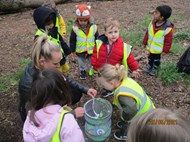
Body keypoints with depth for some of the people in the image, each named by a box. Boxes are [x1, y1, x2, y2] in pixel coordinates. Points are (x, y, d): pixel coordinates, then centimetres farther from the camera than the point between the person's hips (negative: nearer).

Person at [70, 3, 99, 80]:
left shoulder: (93, 27, -16)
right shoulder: (75, 28, -17)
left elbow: (97, 39, -5)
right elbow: (72, 40, -7)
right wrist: (73, 50, -3)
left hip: (91, 51, 0)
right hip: (80, 51, 0)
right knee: (82, 63, 24)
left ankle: (93, 70, 51)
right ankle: (83, 71, 50)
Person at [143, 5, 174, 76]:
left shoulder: (168, 29, -27)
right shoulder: (152, 23, -11)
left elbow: (168, 41, -17)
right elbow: (147, 33, 2)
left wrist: (165, 50, -12)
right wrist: (145, 42, 8)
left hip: (158, 49, -5)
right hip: (150, 47, 5)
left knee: (156, 59, 18)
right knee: (150, 57, 26)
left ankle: (154, 69, 41)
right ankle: (149, 66, 50)